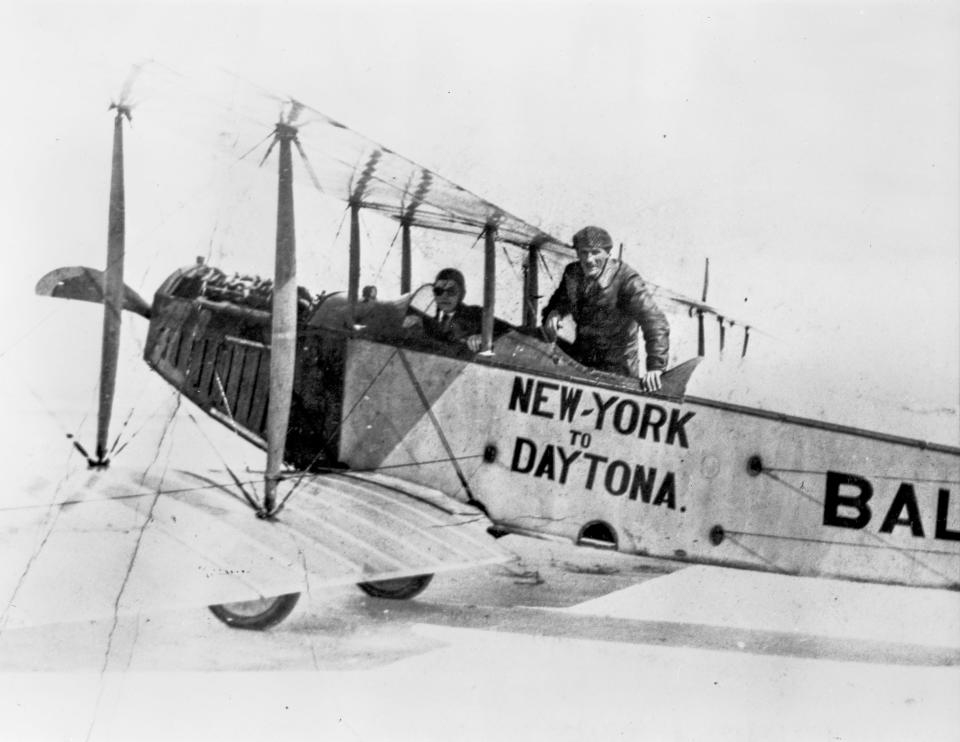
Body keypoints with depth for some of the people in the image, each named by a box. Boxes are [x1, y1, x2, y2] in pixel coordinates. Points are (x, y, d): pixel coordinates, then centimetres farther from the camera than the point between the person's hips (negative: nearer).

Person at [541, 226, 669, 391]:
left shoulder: (626, 280, -22)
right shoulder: (572, 273, -4)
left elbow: (655, 322, -25)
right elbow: (561, 299, 16)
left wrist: (655, 367, -34)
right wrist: (553, 312, -10)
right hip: (579, 358, 5)